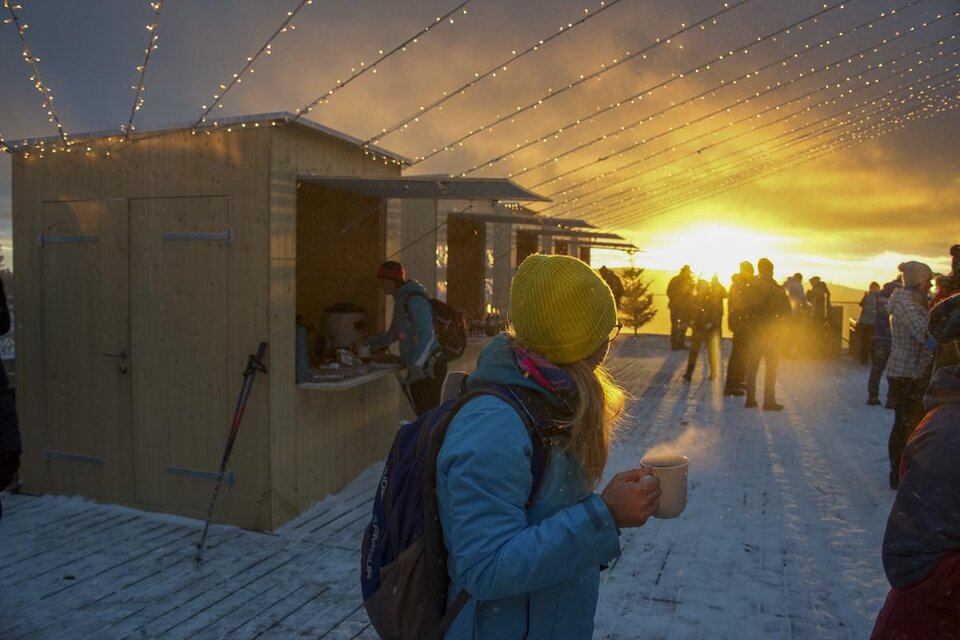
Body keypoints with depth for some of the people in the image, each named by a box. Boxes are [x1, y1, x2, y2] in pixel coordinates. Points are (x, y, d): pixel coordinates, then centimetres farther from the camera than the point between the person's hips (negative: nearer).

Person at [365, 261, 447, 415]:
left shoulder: (415, 299, -12)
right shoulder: (401, 300, 18)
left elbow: (426, 335, -21)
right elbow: (392, 334, 31)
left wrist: (416, 365, -26)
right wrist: (366, 343, 28)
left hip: (429, 367, -9)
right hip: (419, 366, 9)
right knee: (421, 414, 8)